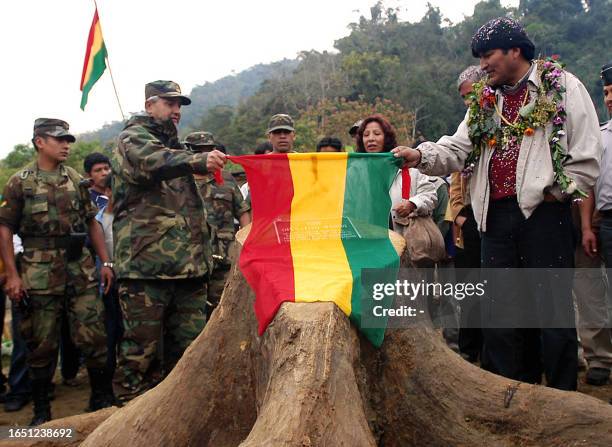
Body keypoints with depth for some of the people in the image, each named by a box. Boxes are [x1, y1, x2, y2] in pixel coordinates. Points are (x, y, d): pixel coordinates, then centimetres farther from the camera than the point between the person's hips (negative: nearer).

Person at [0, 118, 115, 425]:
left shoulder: (76, 179, 10)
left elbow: (91, 223, 15)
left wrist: (105, 262, 8)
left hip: (80, 270, 3)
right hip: (39, 275, -2)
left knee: (93, 337, 2)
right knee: (42, 344, 6)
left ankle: (102, 399, 18)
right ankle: (41, 410, 22)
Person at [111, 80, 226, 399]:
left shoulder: (174, 146, 25)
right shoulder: (133, 138, 1)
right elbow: (152, 162, -25)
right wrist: (199, 161, -43)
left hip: (188, 265, 8)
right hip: (146, 263, -7)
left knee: (188, 348, 9)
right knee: (142, 349, -4)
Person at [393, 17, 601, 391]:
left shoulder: (562, 87, 3)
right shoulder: (485, 101, 19)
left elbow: (587, 161, -2)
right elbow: (458, 149, 7)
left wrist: (551, 192, -9)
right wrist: (421, 156, -10)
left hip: (544, 215, -5)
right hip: (497, 217, 5)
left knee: (553, 313, 0)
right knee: (500, 315, 8)